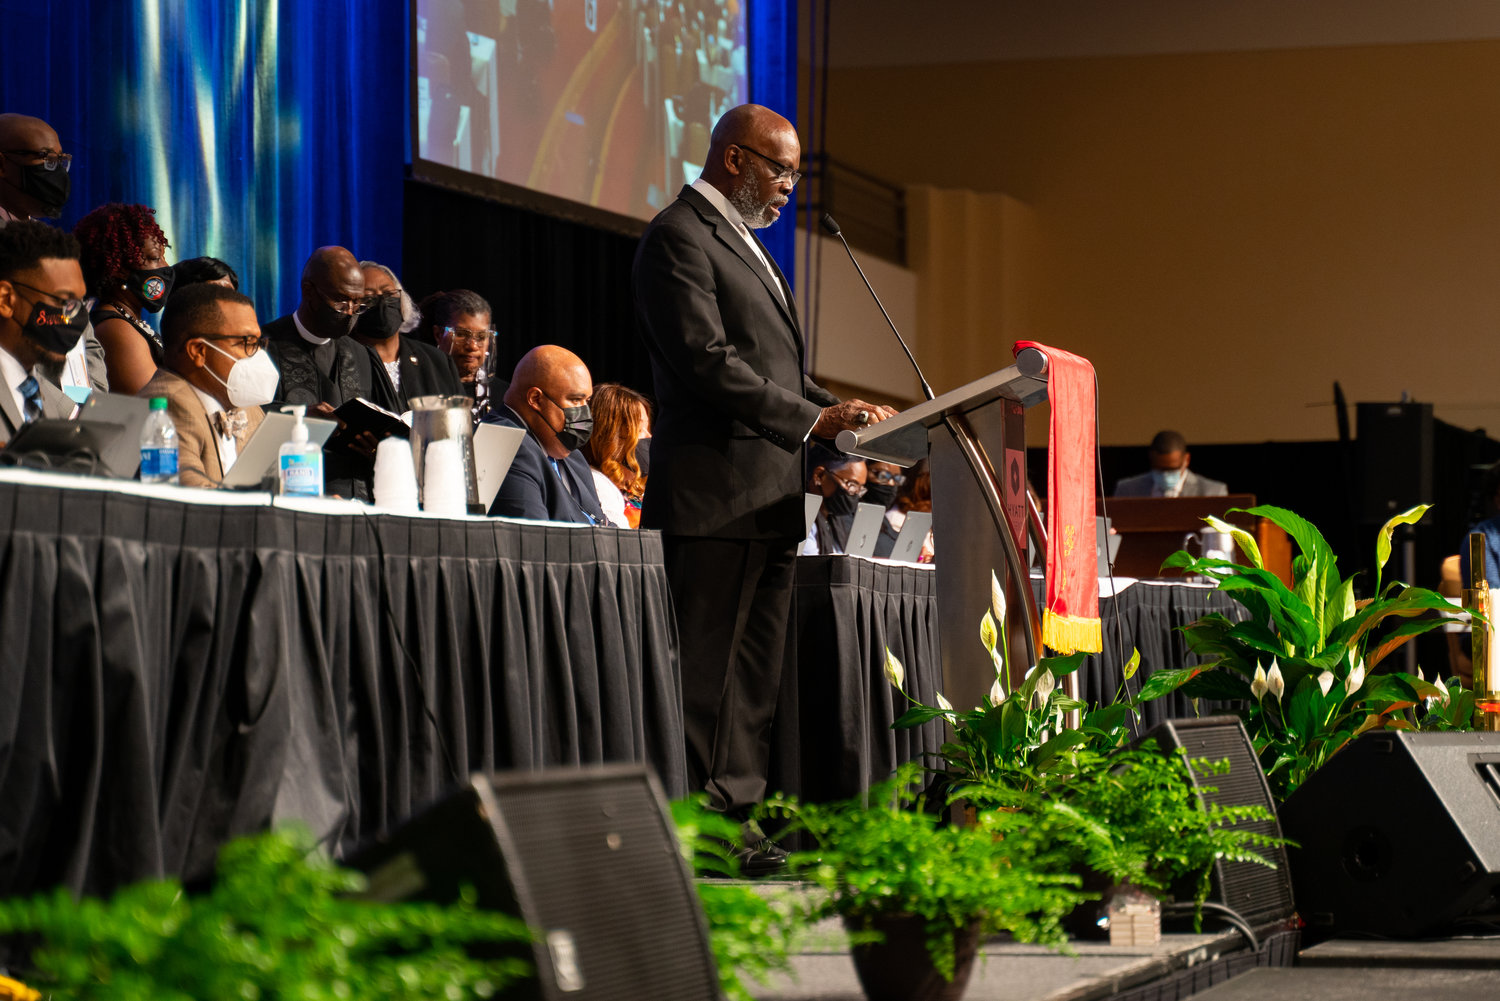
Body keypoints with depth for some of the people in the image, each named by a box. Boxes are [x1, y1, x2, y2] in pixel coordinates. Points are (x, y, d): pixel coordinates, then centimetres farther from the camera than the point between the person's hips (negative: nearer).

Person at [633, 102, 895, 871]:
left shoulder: (744, 244, 23)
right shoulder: (679, 237, -9)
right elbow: (707, 362, -19)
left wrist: (843, 414, 9)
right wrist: (812, 420, -19)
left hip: (769, 501, 10)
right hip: (714, 497, -10)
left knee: (755, 675, 10)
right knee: (705, 673, -8)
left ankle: (738, 820, 13)